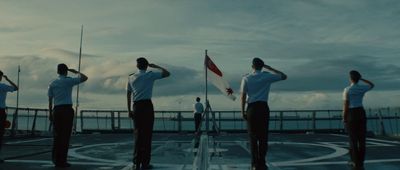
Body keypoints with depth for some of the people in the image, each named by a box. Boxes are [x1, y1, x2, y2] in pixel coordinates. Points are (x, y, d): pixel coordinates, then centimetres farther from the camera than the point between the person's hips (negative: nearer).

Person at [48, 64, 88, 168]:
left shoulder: (52, 84, 11)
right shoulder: (69, 81, -2)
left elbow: (50, 100, 10)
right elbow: (85, 78, -3)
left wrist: (50, 113, 15)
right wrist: (76, 72, 13)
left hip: (56, 110, 5)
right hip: (67, 109, -5)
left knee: (57, 135, 12)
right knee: (65, 135, -2)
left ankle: (56, 159, 16)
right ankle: (61, 161, -2)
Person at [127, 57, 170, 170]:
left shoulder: (131, 77, 11)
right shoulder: (150, 75, -1)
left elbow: (128, 95, 10)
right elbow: (167, 73, 3)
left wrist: (129, 110, 14)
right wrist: (155, 66, 13)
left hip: (136, 107, 4)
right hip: (147, 105, -4)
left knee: (138, 134, 9)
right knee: (147, 134, 0)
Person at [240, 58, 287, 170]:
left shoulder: (246, 78, 3)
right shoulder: (267, 76, 3)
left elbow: (243, 96, -2)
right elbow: (284, 76, 14)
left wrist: (243, 111, 2)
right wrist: (270, 68, 16)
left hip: (251, 108, 0)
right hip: (263, 107, 0)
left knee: (252, 137, 4)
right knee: (263, 136, 5)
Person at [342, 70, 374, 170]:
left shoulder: (347, 90, -12)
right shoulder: (362, 88, 1)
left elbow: (345, 105, -14)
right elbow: (372, 85, 26)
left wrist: (344, 118, -5)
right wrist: (361, 78, 21)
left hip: (351, 115, -4)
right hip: (361, 113, 4)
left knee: (353, 139, 2)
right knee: (362, 139, 7)